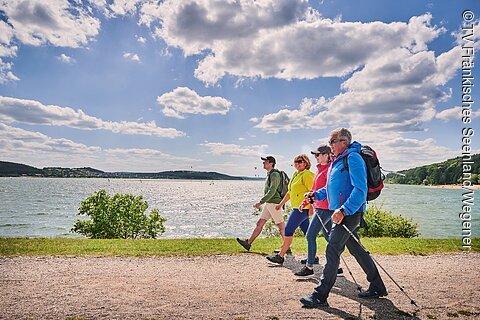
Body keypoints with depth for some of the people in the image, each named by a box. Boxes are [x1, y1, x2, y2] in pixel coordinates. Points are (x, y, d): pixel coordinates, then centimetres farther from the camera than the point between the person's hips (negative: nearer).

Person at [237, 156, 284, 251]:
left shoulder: (274, 175, -16)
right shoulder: (270, 174, 15)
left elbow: (272, 191, -24)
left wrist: (260, 202, -24)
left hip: (274, 203, -10)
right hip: (269, 204, 10)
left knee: (281, 226, 0)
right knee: (259, 223, 9)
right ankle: (248, 243, 13)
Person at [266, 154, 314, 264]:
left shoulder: (307, 175, -11)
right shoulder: (295, 174, 17)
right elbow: (290, 192, 25)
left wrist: (311, 207, -25)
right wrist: (281, 204, 26)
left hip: (302, 208, -9)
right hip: (297, 208, 9)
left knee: (288, 231, -6)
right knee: (307, 232, 11)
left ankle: (280, 256, 1)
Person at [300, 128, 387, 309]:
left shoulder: (353, 158, -13)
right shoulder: (337, 160, 16)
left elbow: (360, 190, -23)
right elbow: (332, 188, 25)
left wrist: (343, 210, -30)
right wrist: (315, 195, 13)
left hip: (350, 212, -10)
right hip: (341, 212, 10)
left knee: (332, 251, -9)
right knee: (356, 250, 16)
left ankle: (320, 296, -4)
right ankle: (377, 287, 30)